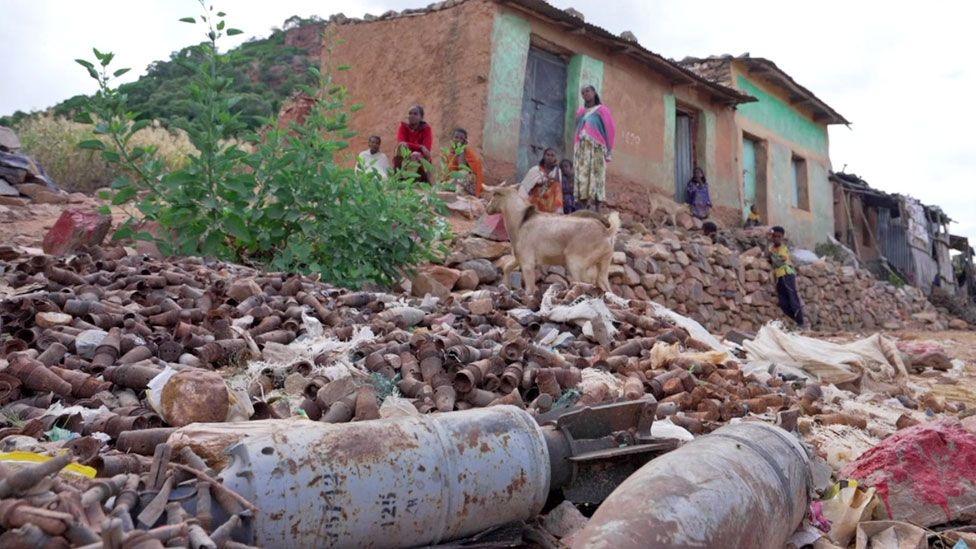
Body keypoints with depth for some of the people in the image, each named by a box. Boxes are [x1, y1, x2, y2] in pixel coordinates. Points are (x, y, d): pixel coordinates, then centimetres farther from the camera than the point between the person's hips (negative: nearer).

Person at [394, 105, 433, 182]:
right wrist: (420, 147, -27)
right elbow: (400, 143, -17)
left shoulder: (426, 128, -3)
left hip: (422, 160, -1)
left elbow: (427, 148, -15)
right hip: (405, 159, 1)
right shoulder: (403, 127, 1)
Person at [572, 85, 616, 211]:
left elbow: (610, 129, 4)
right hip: (581, 149, 4)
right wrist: (574, 149, 10)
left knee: (595, 177, -15)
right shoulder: (580, 111, 24)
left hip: (596, 148, -4)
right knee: (581, 178, -7)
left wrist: (608, 150, -6)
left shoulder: (602, 110, 11)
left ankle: (595, 211, -23)